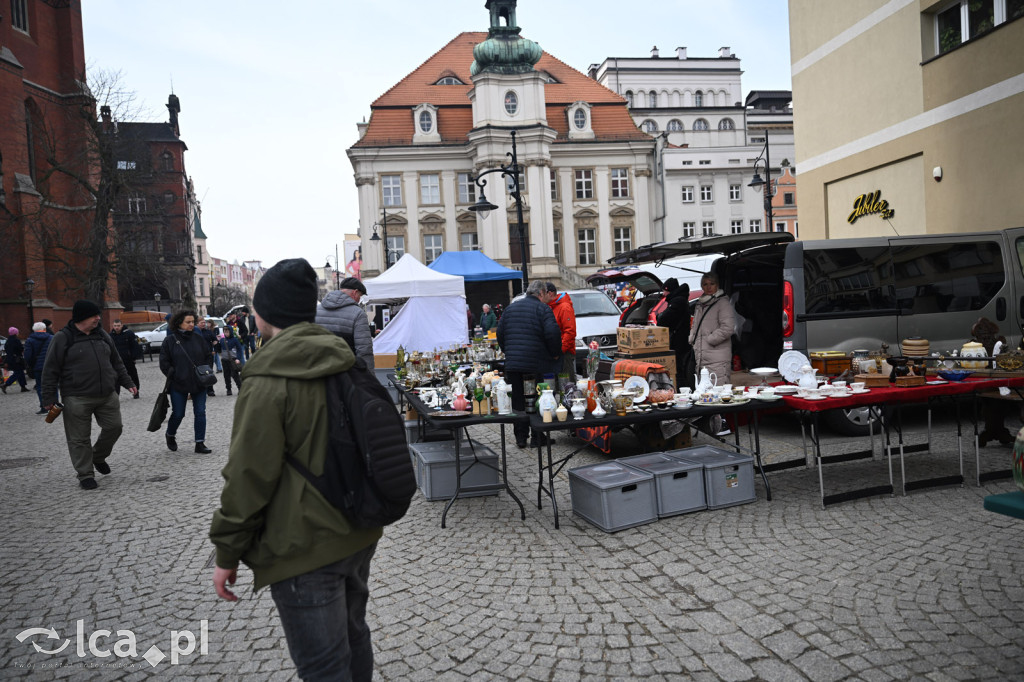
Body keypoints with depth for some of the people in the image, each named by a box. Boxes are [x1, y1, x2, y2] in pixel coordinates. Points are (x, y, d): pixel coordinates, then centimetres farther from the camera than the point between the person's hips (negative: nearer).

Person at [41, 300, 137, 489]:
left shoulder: (102, 335, 11)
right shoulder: (62, 338, -5)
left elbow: (116, 363, 20)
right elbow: (50, 371, -4)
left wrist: (127, 382, 15)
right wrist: (49, 398, -6)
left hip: (107, 396, 5)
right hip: (77, 399, -5)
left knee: (114, 427, 6)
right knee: (80, 439, 3)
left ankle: (98, 457, 32)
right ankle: (85, 475, 15)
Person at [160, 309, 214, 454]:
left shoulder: (198, 338, 5)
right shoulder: (170, 340, -3)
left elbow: (209, 356, 12)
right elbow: (164, 362, -2)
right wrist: (174, 376, -10)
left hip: (199, 383, 3)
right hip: (178, 385, -2)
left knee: (200, 413, 1)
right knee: (178, 414, 7)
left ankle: (200, 443, 9)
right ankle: (170, 435, 36)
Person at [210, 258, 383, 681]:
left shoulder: (268, 384, -19)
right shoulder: (345, 364, 3)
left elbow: (248, 477, -17)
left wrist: (227, 553, -5)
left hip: (304, 549, -7)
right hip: (359, 535, 8)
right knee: (353, 636, 25)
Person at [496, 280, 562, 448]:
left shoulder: (511, 308, 13)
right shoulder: (542, 308, -6)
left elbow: (500, 333, 15)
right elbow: (552, 333, -16)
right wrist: (555, 353, -1)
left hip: (513, 364, 5)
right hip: (537, 364, -5)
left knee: (518, 400, 10)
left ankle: (520, 437, 15)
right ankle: (538, 437, 9)